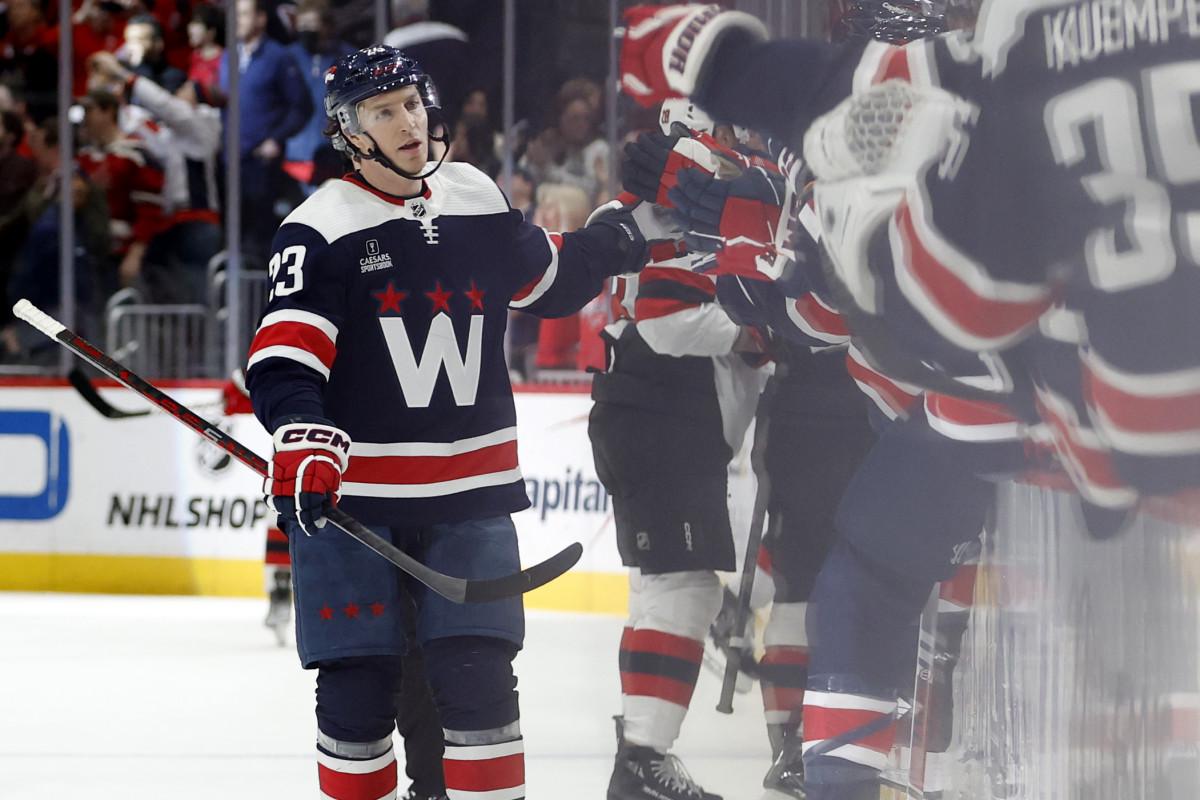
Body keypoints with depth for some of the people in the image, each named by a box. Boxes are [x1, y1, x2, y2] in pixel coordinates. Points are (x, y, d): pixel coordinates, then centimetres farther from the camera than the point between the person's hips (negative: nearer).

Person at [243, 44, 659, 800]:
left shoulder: (477, 200, 9)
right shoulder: (321, 228, -6)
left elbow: (543, 278, 26)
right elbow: (284, 360, -14)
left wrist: (610, 242, 8)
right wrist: (303, 441, -30)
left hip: (469, 490, 3)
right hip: (353, 492, -3)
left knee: (478, 672, 0)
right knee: (358, 680, -1)